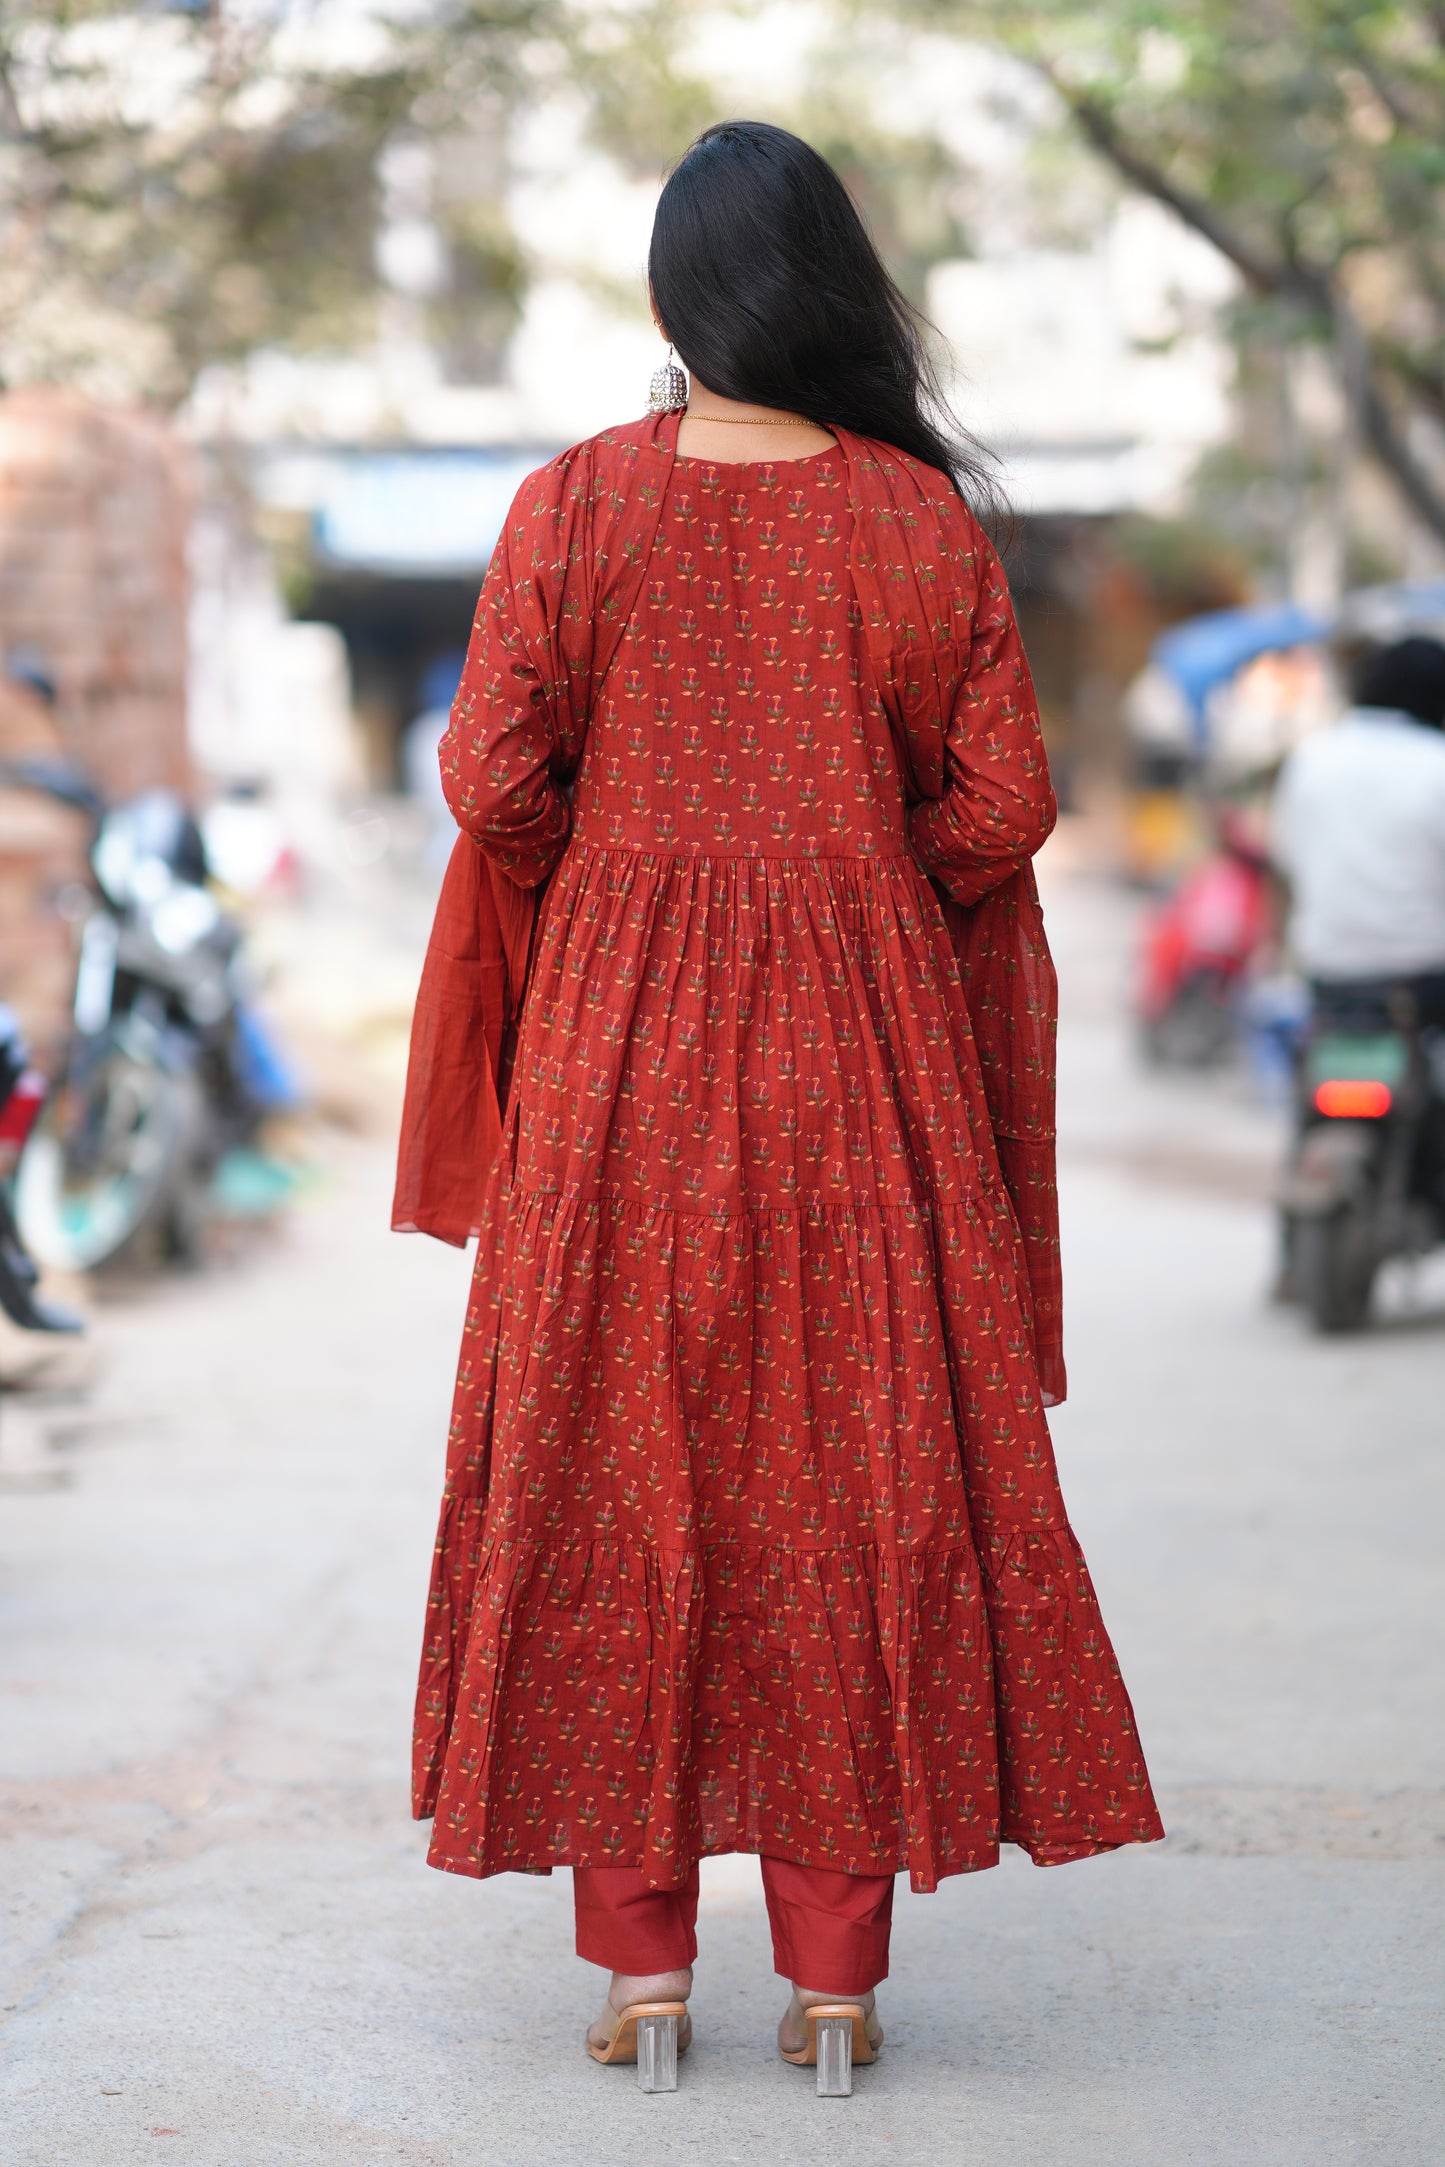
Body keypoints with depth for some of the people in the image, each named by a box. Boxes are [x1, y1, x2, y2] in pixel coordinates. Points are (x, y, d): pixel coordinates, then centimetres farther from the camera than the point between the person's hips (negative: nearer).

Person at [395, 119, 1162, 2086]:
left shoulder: (576, 505, -4)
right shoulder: (924, 523, -2)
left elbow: (495, 776, -7)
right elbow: (1001, 808, -3)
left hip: (617, 1047, 0)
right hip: (864, 1051, 0)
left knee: (617, 1476, 8)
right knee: (855, 1479, 6)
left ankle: (642, 1958, 9)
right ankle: (839, 1968, 9)